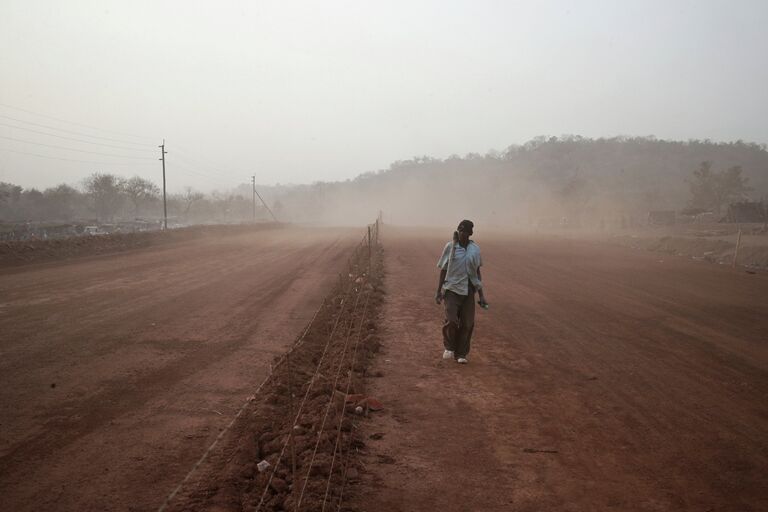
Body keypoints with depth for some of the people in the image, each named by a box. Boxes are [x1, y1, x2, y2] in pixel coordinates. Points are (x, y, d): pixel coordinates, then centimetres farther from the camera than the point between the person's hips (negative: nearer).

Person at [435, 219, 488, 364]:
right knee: (451, 321, -14)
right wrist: (439, 291, -1)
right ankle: (449, 347, 13)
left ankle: (461, 354, 15)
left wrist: (481, 294, 9)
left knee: (467, 323, 1)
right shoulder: (450, 247, -2)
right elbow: (443, 270, 2)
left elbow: (477, 271, 10)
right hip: (452, 288, -2)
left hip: (469, 290, 2)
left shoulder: (475, 249, 4)